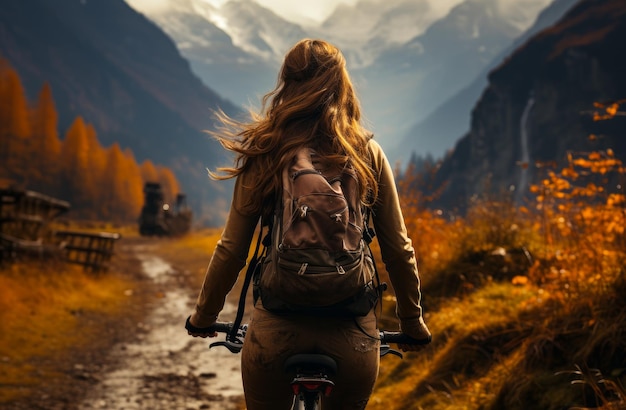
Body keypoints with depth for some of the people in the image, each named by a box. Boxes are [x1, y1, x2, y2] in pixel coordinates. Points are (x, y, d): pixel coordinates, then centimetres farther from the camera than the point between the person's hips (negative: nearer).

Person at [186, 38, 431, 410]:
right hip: (352, 336, 1)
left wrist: (204, 316, 14)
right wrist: (413, 322, 16)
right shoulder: (368, 154, 1)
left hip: (276, 329, -1)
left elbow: (232, 249, 0)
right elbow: (398, 249, 3)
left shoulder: (264, 155, -2)